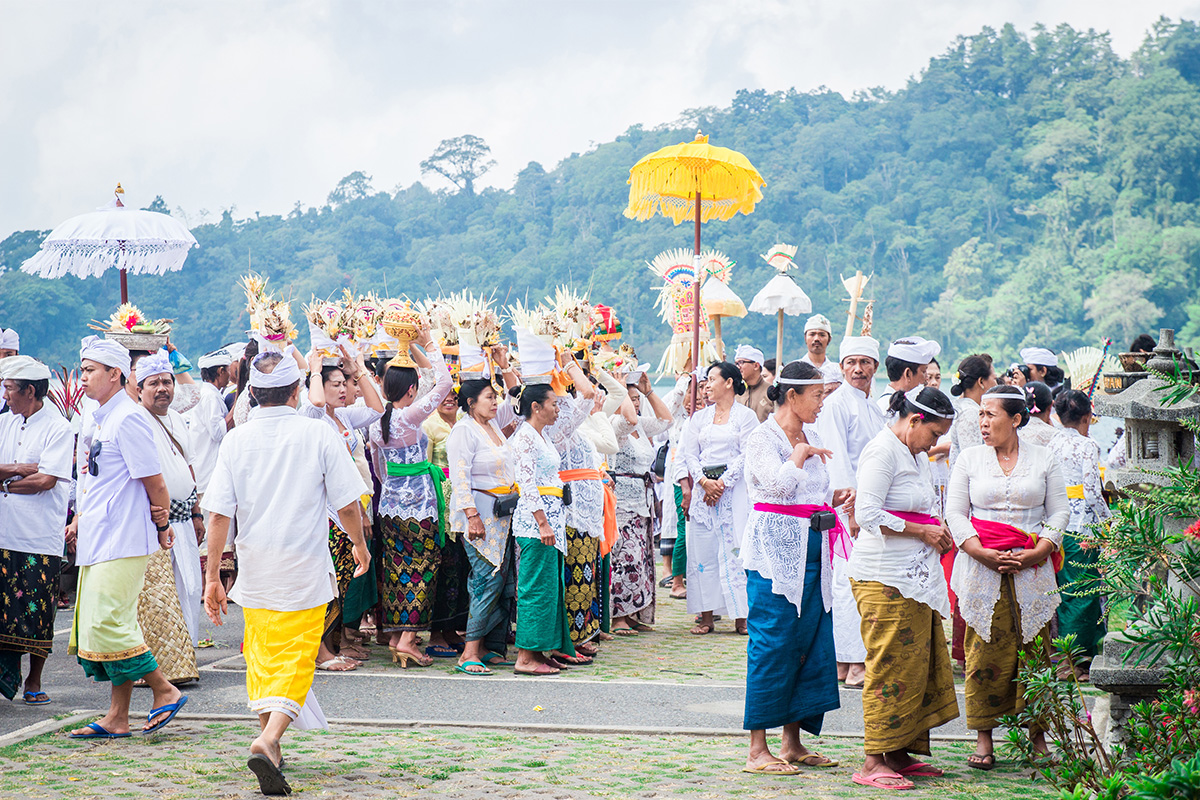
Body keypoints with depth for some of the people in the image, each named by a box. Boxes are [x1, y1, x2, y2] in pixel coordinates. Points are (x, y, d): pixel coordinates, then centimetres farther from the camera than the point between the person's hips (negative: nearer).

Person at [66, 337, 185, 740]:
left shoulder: (128, 419, -13)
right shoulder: (100, 420, 16)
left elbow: (154, 483, -12)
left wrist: (162, 525, -2)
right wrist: (81, 520, 18)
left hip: (123, 542, -9)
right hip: (99, 541, 9)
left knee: (107, 625, -13)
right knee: (103, 627, 9)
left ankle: (165, 691, 0)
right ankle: (117, 718, 13)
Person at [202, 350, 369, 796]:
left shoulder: (237, 439, -2)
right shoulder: (318, 434, -8)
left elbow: (218, 514, -5)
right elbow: (347, 504, -4)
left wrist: (212, 577, 1)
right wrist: (359, 545, 14)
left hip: (255, 570, 3)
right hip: (305, 567, -3)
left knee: (262, 657, 19)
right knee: (296, 659, 0)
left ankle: (270, 744, 28)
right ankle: (269, 740, -20)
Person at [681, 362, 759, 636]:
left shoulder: (746, 416, 2)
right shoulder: (699, 417, 16)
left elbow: (746, 455, -5)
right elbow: (690, 454, 9)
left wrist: (722, 483, -12)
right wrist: (705, 482, -7)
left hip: (734, 488, -4)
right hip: (703, 488, 4)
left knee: (734, 550, -7)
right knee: (702, 550, 0)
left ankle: (740, 616, -3)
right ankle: (706, 616, 3)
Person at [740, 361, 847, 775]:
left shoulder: (811, 436, 16)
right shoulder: (762, 438, -8)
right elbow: (779, 484, -25)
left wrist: (833, 498, 8)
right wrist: (801, 453, -10)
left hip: (811, 551, 8)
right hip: (775, 551, -8)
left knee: (811, 643, 7)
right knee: (772, 645, -7)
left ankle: (792, 743, 15)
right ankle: (758, 749, -2)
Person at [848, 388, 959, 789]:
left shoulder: (917, 455, 19)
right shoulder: (882, 451, -12)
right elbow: (868, 515, -19)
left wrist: (935, 532, 11)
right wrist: (923, 532, -13)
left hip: (916, 576, 10)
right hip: (884, 578, -10)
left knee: (918, 663, 9)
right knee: (890, 665, -7)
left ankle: (900, 753, 16)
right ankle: (874, 762, -2)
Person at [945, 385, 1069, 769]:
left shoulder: (1044, 459, 8)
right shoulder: (969, 458, 8)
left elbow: (1059, 512, 6)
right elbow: (955, 512, 4)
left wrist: (1033, 555, -8)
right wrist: (984, 554, -9)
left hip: (1033, 568, 0)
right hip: (981, 568, 0)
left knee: (1035, 648, -1)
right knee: (985, 649, -4)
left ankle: (1037, 733, 8)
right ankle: (984, 737, 2)